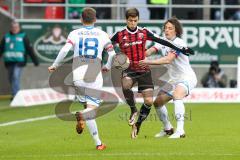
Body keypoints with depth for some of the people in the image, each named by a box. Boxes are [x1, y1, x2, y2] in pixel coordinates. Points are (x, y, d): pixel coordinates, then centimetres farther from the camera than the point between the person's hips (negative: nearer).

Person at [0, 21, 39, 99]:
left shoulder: (23, 37, 3)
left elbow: (29, 49, 3)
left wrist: (35, 60, 1)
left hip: (19, 61, -4)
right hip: (9, 62, 4)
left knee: (16, 77, -17)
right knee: (11, 78, 10)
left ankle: (15, 95, -20)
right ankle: (15, 94, 25)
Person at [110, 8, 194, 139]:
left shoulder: (144, 33, 2)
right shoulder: (120, 35, -3)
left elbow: (161, 41, 3)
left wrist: (179, 49, 0)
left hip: (144, 70, 2)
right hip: (129, 70, -2)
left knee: (149, 101, -8)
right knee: (125, 85, -36)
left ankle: (137, 125, 12)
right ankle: (133, 111, -11)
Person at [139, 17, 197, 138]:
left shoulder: (178, 43, -20)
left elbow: (168, 59, -33)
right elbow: (150, 51, -11)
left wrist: (149, 62, -40)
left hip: (187, 77, -9)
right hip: (174, 79, 9)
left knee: (177, 95, -37)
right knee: (157, 102, 11)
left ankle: (180, 131, -42)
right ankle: (167, 129, 33)